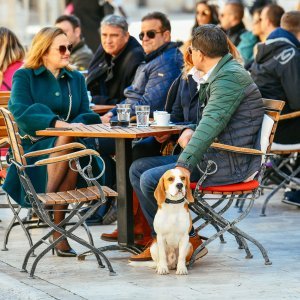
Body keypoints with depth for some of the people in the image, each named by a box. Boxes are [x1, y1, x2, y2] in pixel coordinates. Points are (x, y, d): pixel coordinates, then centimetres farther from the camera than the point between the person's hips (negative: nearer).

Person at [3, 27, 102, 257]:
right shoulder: (24, 77, 5)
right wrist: (56, 123, -26)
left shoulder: (76, 79, 21)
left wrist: (77, 124, -13)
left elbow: (86, 114, 13)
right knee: (65, 143, -36)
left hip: (71, 141, 3)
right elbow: (20, 112, -12)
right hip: (35, 147, -3)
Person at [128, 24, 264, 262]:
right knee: (138, 169, 7)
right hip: (213, 155, 11)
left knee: (151, 180, -21)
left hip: (231, 162, -11)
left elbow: (212, 123, -26)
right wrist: (190, 131, 2)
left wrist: (185, 165, -33)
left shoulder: (230, 77, -16)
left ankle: (189, 240, -5)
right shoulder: (216, 76, 19)